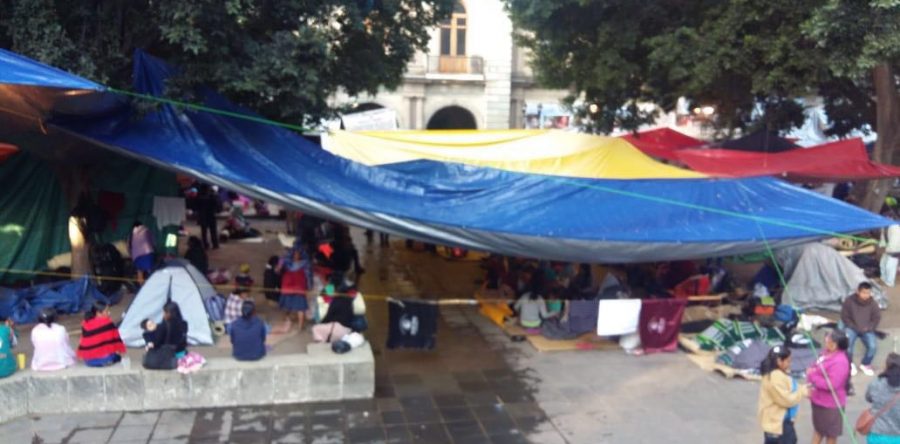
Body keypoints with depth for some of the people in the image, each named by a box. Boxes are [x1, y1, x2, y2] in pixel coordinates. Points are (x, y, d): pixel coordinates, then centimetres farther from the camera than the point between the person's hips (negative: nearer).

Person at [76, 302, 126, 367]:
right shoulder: (107, 323, -10)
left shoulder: (85, 323, 1)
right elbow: (115, 337, -2)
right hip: (105, 358, -5)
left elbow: (83, 341, 9)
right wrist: (120, 350, 11)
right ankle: (108, 361, 8)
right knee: (117, 356, 28)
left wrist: (81, 355, 21)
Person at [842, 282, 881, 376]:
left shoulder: (873, 303, -6)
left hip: (866, 329, 2)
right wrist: (855, 328, -14)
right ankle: (850, 364, -3)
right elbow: (844, 317, -7)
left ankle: (866, 364, 7)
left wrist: (868, 328, -12)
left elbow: (877, 318, 2)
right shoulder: (849, 301, -13)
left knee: (873, 346, -23)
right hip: (852, 328, -2)